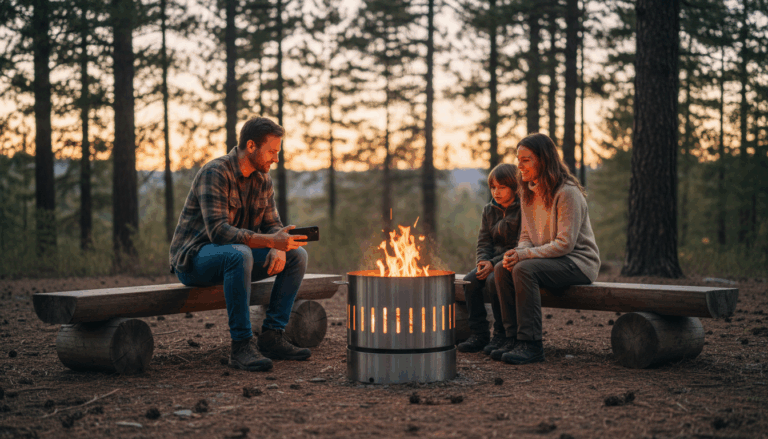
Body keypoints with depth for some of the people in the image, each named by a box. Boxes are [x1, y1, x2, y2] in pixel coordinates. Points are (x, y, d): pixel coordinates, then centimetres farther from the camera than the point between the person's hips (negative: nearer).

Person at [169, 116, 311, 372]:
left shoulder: (263, 179, 5)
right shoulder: (215, 173, -21)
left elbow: (272, 224, 5)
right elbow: (218, 231, -32)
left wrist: (279, 249, -20)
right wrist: (272, 241, -41)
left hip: (234, 257, 8)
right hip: (194, 258, -8)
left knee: (297, 255, -6)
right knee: (239, 254, -39)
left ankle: (272, 337, -9)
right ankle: (241, 346, -33)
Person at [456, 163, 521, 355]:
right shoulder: (489, 210, 12)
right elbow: (484, 242, 11)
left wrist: (494, 264, -23)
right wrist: (483, 262, -12)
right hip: (493, 262, 7)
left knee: (494, 280, -32)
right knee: (470, 280, -19)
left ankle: (501, 335, -19)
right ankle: (479, 334, -12)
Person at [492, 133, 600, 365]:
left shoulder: (568, 193, -18)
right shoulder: (528, 193, 9)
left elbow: (565, 244, -22)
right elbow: (527, 235, 13)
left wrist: (524, 255, -25)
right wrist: (517, 253, -11)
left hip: (578, 262, -8)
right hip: (548, 260, 8)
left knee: (525, 270, -31)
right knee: (502, 269, -15)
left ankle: (531, 344, -28)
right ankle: (518, 336, -11)